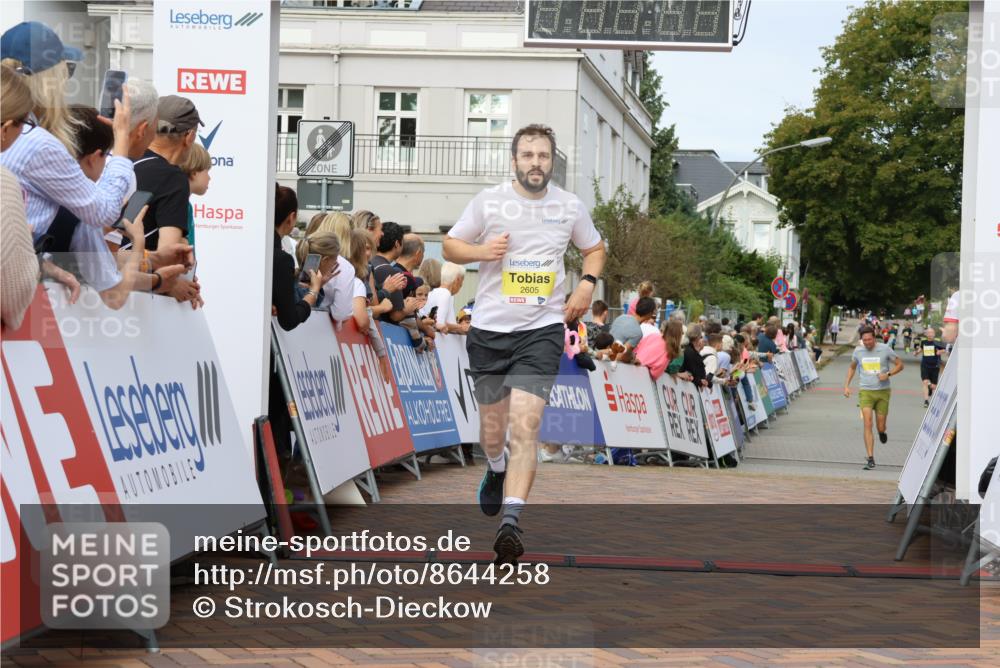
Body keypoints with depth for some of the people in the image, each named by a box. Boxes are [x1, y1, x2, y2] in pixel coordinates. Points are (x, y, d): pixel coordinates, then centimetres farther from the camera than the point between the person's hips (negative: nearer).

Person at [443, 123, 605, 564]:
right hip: (489, 329, 1)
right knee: (491, 426, 13)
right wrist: (483, 251, -11)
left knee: (525, 426, -16)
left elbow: (594, 249, 21)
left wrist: (587, 283, 2)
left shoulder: (570, 206, 4)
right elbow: (450, 246, 9)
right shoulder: (488, 201, 1)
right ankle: (497, 468, 48)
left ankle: (510, 522, -21)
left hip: (542, 329, -1)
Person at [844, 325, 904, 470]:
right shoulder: (858, 351, 3)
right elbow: (852, 367, 20)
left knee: (880, 427, 2)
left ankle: (882, 431, 43)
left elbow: (900, 364, 3)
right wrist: (846, 385, 12)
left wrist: (888, 374, -15)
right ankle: (870, 459, -13)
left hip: (883, 392, -1)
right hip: (865, 391, 1)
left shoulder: (884, 349, -5)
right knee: (867, 424, -13)